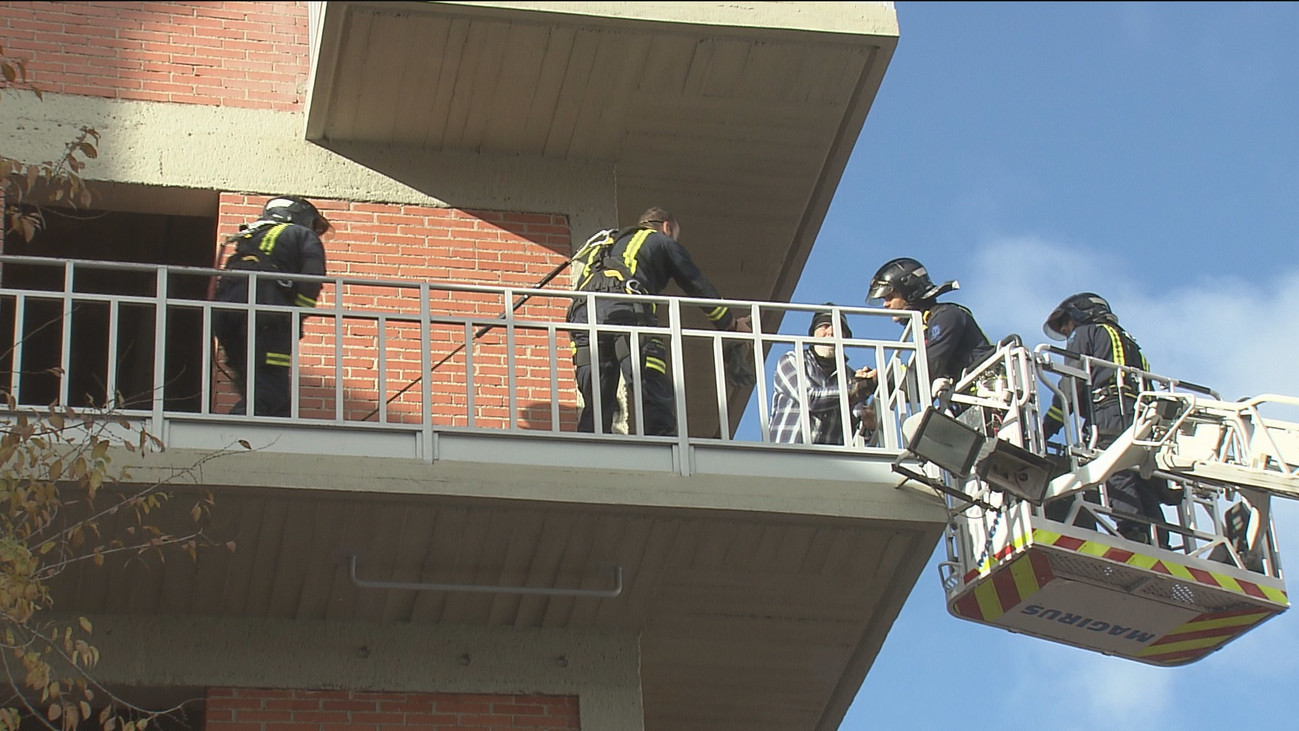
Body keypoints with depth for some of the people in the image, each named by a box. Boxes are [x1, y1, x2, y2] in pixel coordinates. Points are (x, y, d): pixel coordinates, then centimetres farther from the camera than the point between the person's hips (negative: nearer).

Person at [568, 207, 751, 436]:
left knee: (595, 406, 2)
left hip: (583, 310, 5)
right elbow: (699, 287, 29)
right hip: (626, 306, -5)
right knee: (656, 400, -11)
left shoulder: (607, 245, 42)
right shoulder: (662, 242, 27)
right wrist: (732, 324, 40)